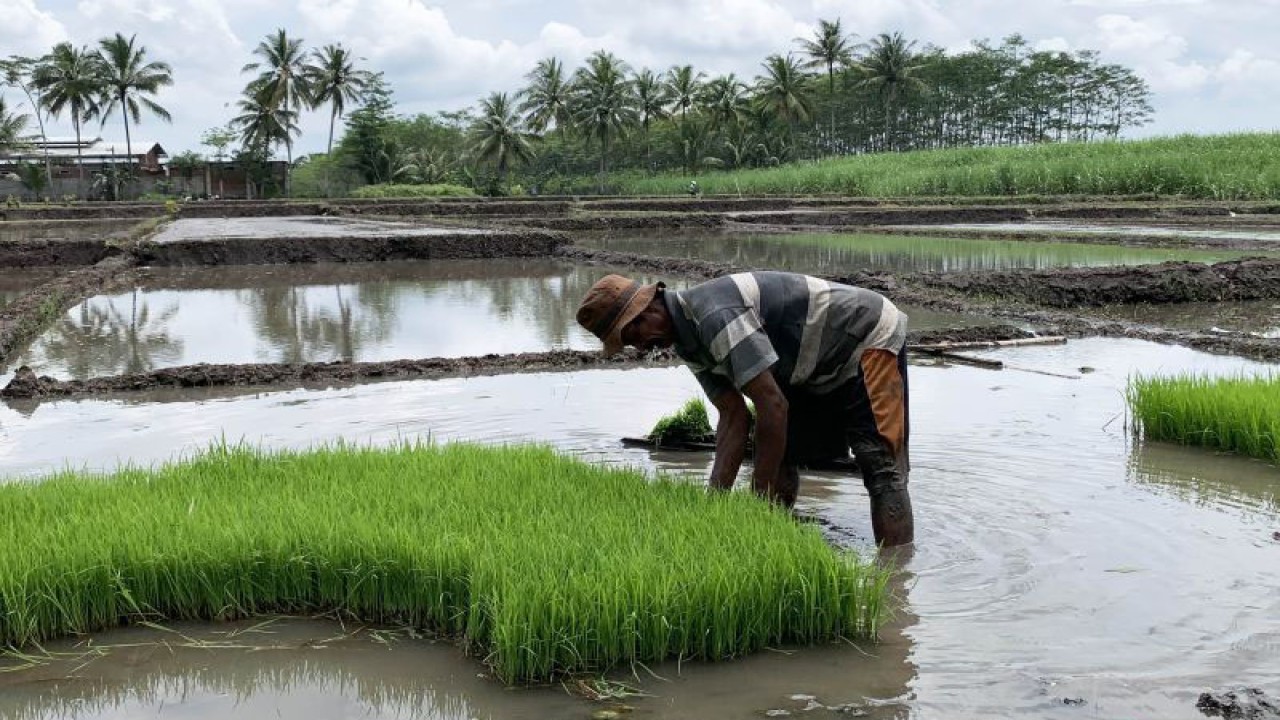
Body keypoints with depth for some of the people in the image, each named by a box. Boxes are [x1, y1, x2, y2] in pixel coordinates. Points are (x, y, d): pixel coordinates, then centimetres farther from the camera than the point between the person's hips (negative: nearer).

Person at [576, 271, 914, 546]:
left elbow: (774, 406, -33)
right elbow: (734, 416, 0)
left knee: (881, 465, -16)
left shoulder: (714, 314, -32)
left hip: (869, 339, -10)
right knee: (778, 456, 7)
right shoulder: (687, 338, 0)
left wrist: (760, 499, -27)